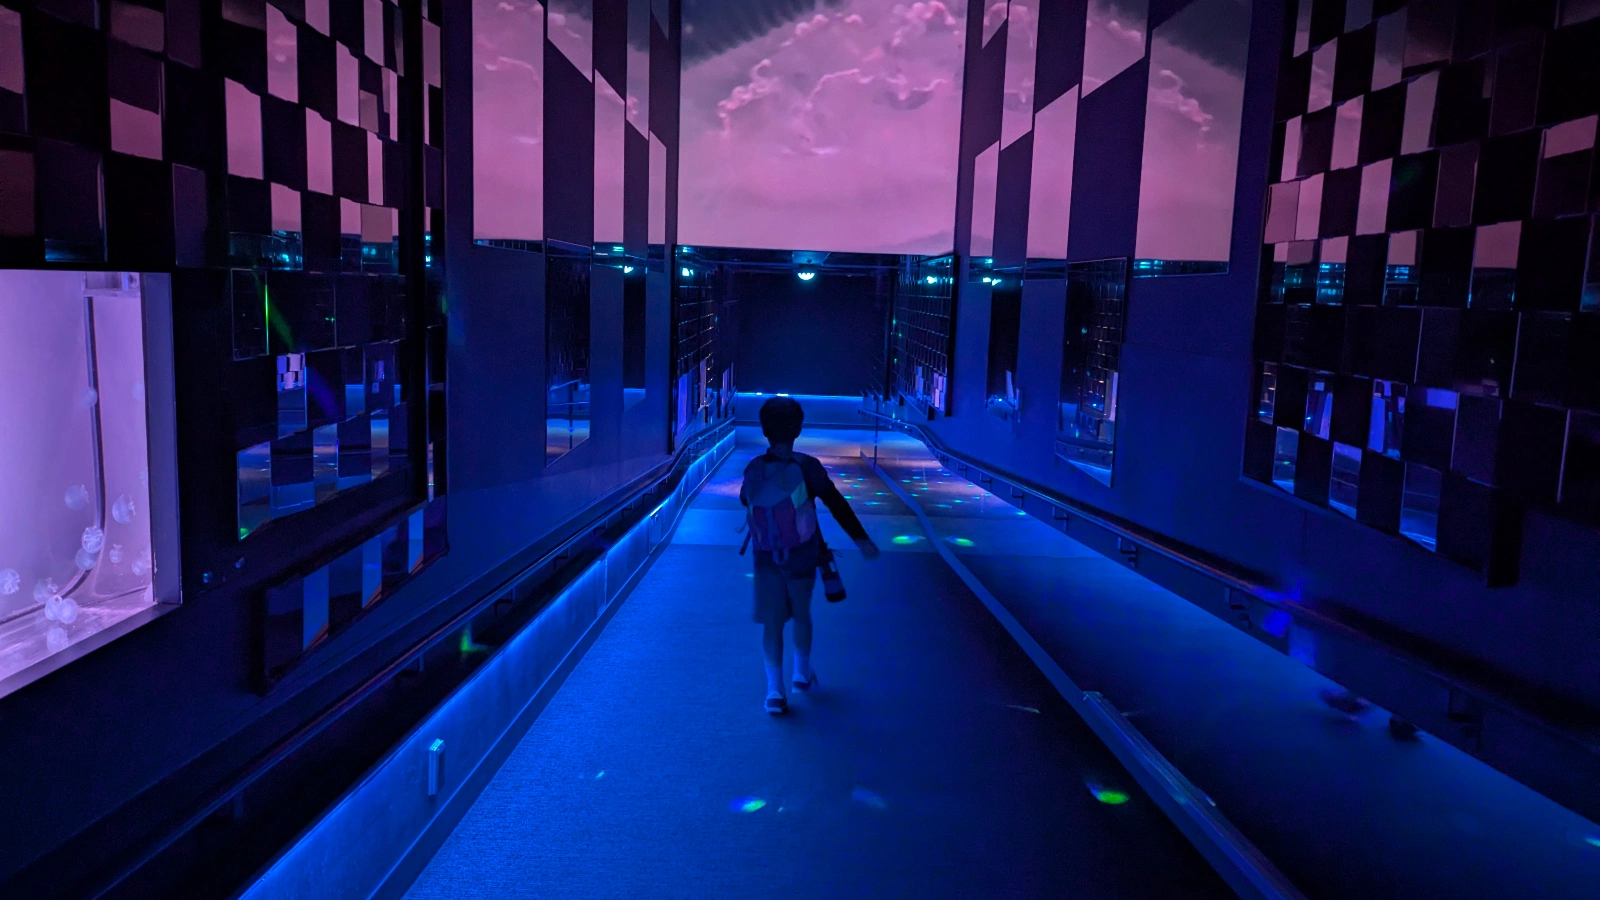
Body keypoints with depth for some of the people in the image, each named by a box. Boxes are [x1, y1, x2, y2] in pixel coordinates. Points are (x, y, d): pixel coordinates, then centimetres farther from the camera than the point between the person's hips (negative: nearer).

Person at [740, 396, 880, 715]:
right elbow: (837, 504, -15)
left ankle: (775, 689, -1)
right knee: (801, 614, 19)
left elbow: (745, 500, 13)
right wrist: (861, 539, -12)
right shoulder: (806, 467, -15)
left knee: (772, 621, 6)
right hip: (802, 557, -1)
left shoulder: (753, 469, -6)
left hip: (766, 558, 1)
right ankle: (802, 672, 35)